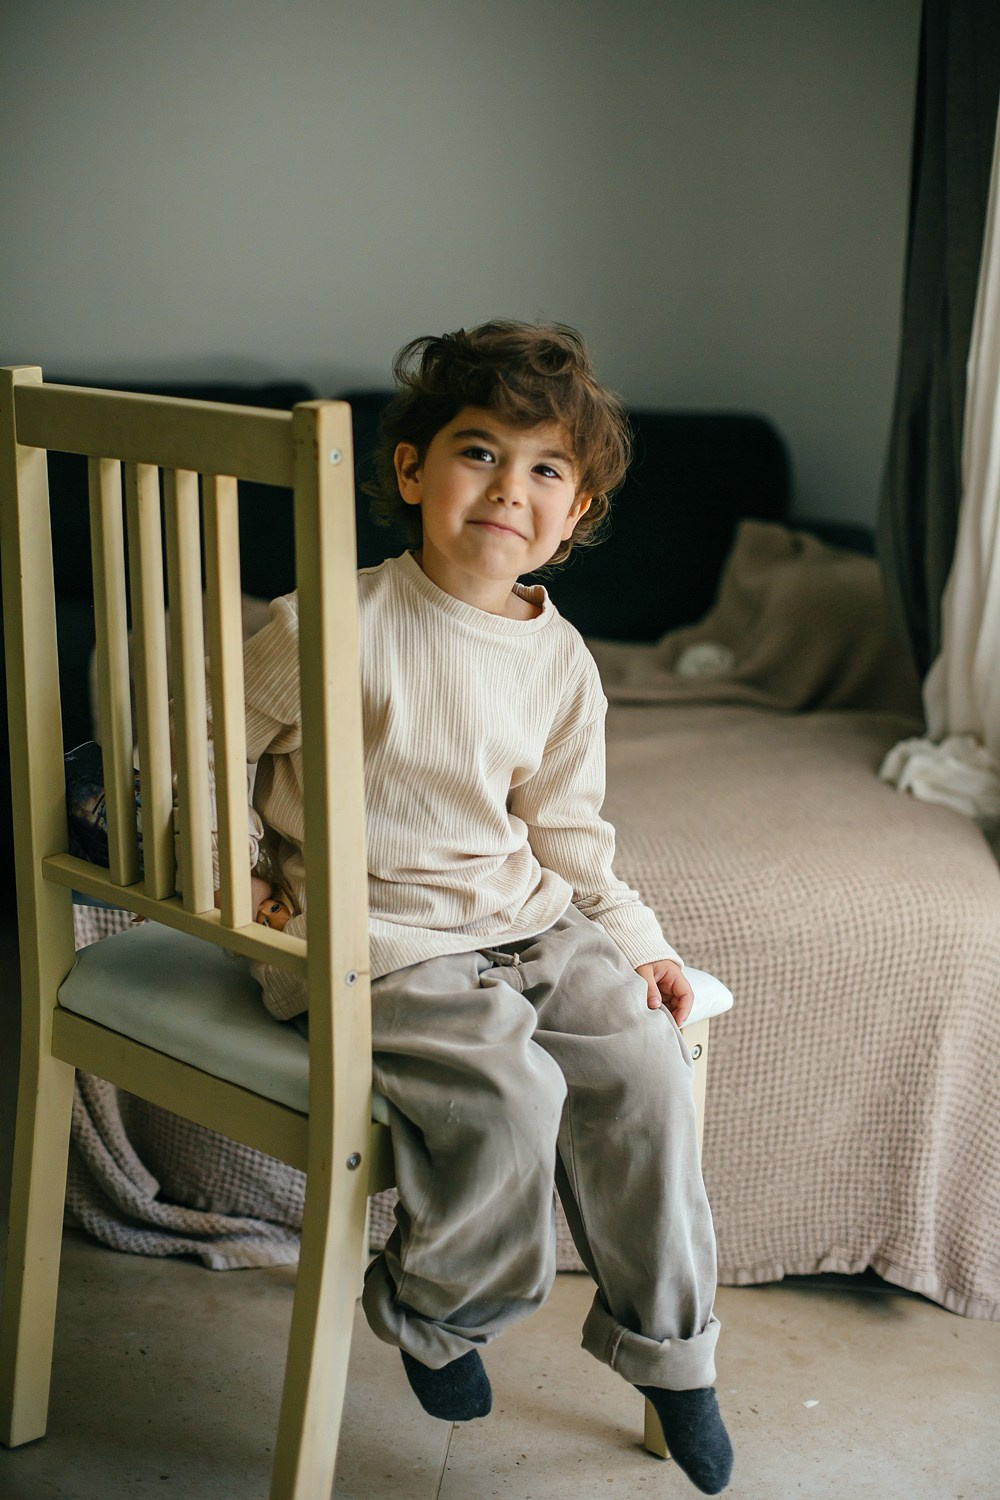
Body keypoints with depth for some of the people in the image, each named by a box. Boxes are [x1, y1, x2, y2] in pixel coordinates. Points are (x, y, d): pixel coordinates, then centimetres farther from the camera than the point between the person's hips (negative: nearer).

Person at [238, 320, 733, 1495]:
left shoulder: (559, 660, 4)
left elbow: (567, 829, 14)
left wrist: (635, 940, 6)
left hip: (522, 917, 6)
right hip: (372, 937, -5)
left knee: (644, 1060, -12)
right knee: (508, 1087, -26)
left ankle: (664, 1340, 10)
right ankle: (434, 1312, 4)